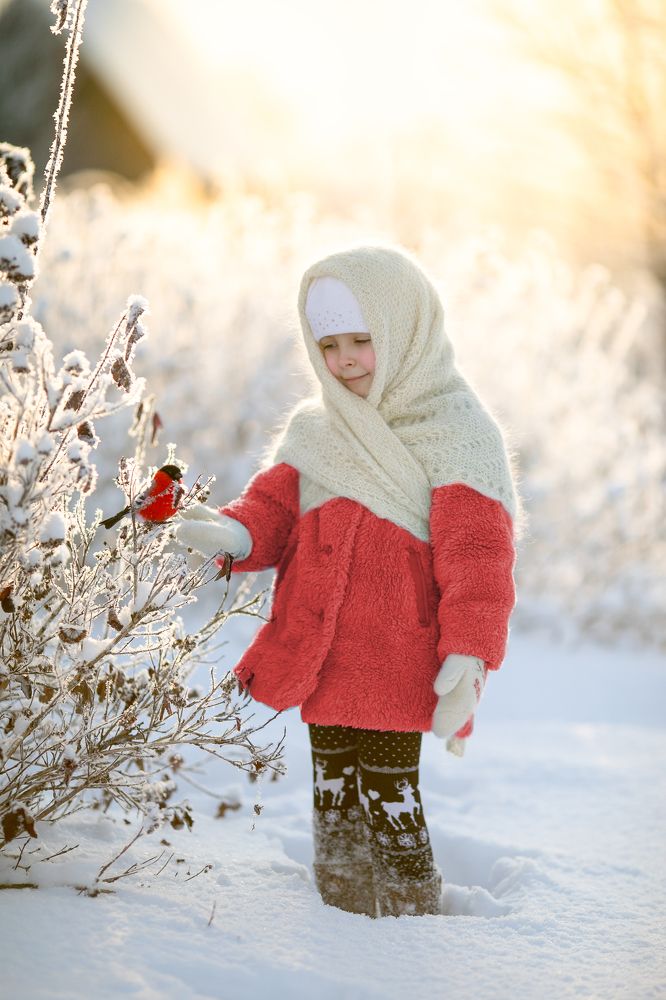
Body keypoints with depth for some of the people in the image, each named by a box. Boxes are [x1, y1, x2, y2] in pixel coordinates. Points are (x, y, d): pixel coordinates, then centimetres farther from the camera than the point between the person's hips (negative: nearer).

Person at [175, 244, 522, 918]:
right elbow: (274, 506, 10)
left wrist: (468, 656, -17)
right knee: (333, 804, 14)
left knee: (389, 807, -4)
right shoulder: (313, 429, 11)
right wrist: (233, 534, -14)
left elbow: (477, 553, -11)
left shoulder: (457, 431, -7)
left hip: (398, 667, -6)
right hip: (319, 660, 6)